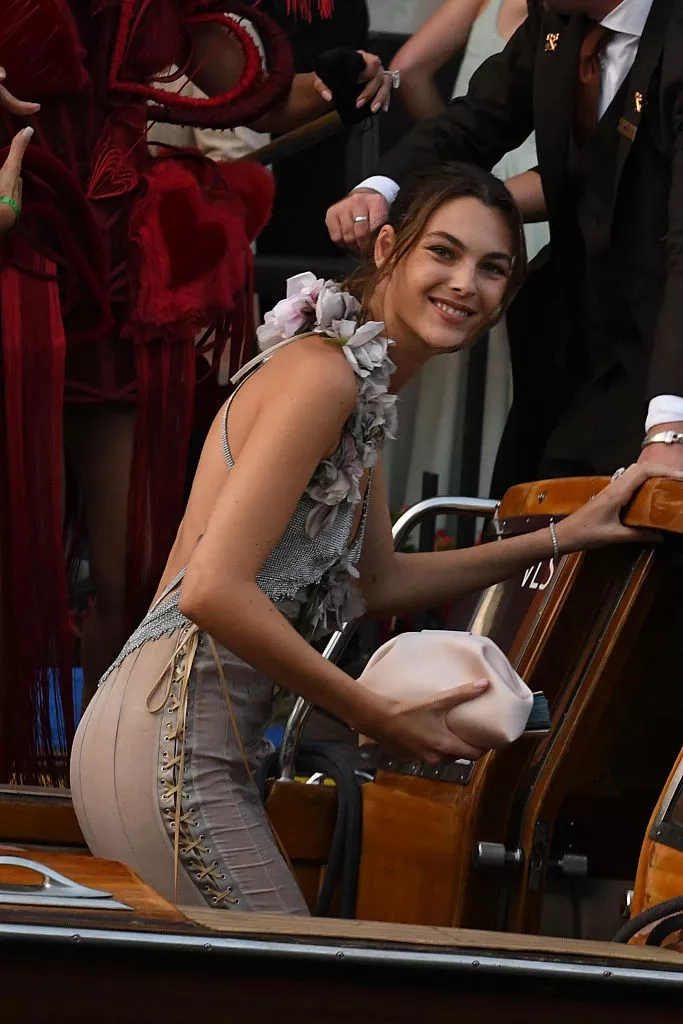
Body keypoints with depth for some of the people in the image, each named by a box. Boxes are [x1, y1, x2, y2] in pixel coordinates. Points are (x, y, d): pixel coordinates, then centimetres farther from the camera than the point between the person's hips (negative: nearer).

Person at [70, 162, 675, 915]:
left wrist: (565, 537, 23)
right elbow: (215, 591, -24)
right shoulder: (321, 372, -15)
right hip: (174, 748, -10)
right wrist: (382, 720, -16)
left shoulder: (364, 391, 16)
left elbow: (377, 582, 27)